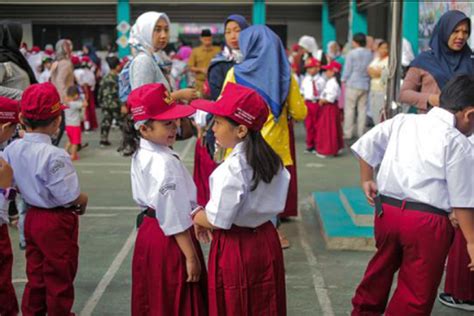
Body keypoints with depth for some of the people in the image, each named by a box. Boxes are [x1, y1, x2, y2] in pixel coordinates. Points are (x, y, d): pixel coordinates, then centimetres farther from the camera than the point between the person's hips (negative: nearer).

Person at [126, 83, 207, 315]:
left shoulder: (141, 153, 4)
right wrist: (191, 256, -18)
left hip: (149, 230, 9)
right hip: (170, 239, -9)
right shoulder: (165, 163, -25)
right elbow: (174, 218, -24)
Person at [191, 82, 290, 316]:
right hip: (266, 242, 7)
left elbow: (218, 220, -22)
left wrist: (197, 217, -1)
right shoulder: (272, 160, 0)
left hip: (235, 249, -7)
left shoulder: (231, 169, -24)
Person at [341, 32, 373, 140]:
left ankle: (348, 133, 2)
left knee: (349, 109, 2)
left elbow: (347, 69, -5)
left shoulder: (352, 53, -8)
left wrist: (343, 80, 9)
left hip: (353, 84, -4)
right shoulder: (370, 54, 3)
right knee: (362, 109, 8)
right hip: (365, 85, 4)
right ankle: (361, 133, 11)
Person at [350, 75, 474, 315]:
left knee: (381, 268, 28)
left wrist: (366, 180, 28)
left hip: (386, 211, 6)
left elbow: (366, 145, 17)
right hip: (427, 222, -6)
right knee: (417, 293, 8)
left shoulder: (403, 121, 8)